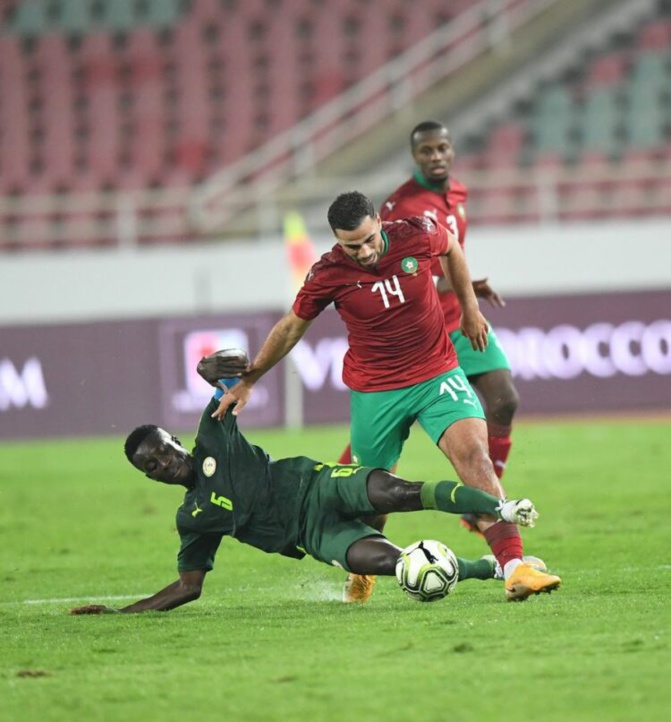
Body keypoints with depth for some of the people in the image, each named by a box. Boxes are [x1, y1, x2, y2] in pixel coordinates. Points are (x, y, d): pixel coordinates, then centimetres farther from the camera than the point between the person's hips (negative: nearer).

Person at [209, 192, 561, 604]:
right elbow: (291, 328, 3)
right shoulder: (328, 275, -14)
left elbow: (451, 248, 12)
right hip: (374, 390, 0)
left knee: (474, 453, -20)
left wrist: (470, 307, 17)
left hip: (437, 373, 0)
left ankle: (515, 567, -26)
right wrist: (247, 382, 10)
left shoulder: (417, 236, -14)